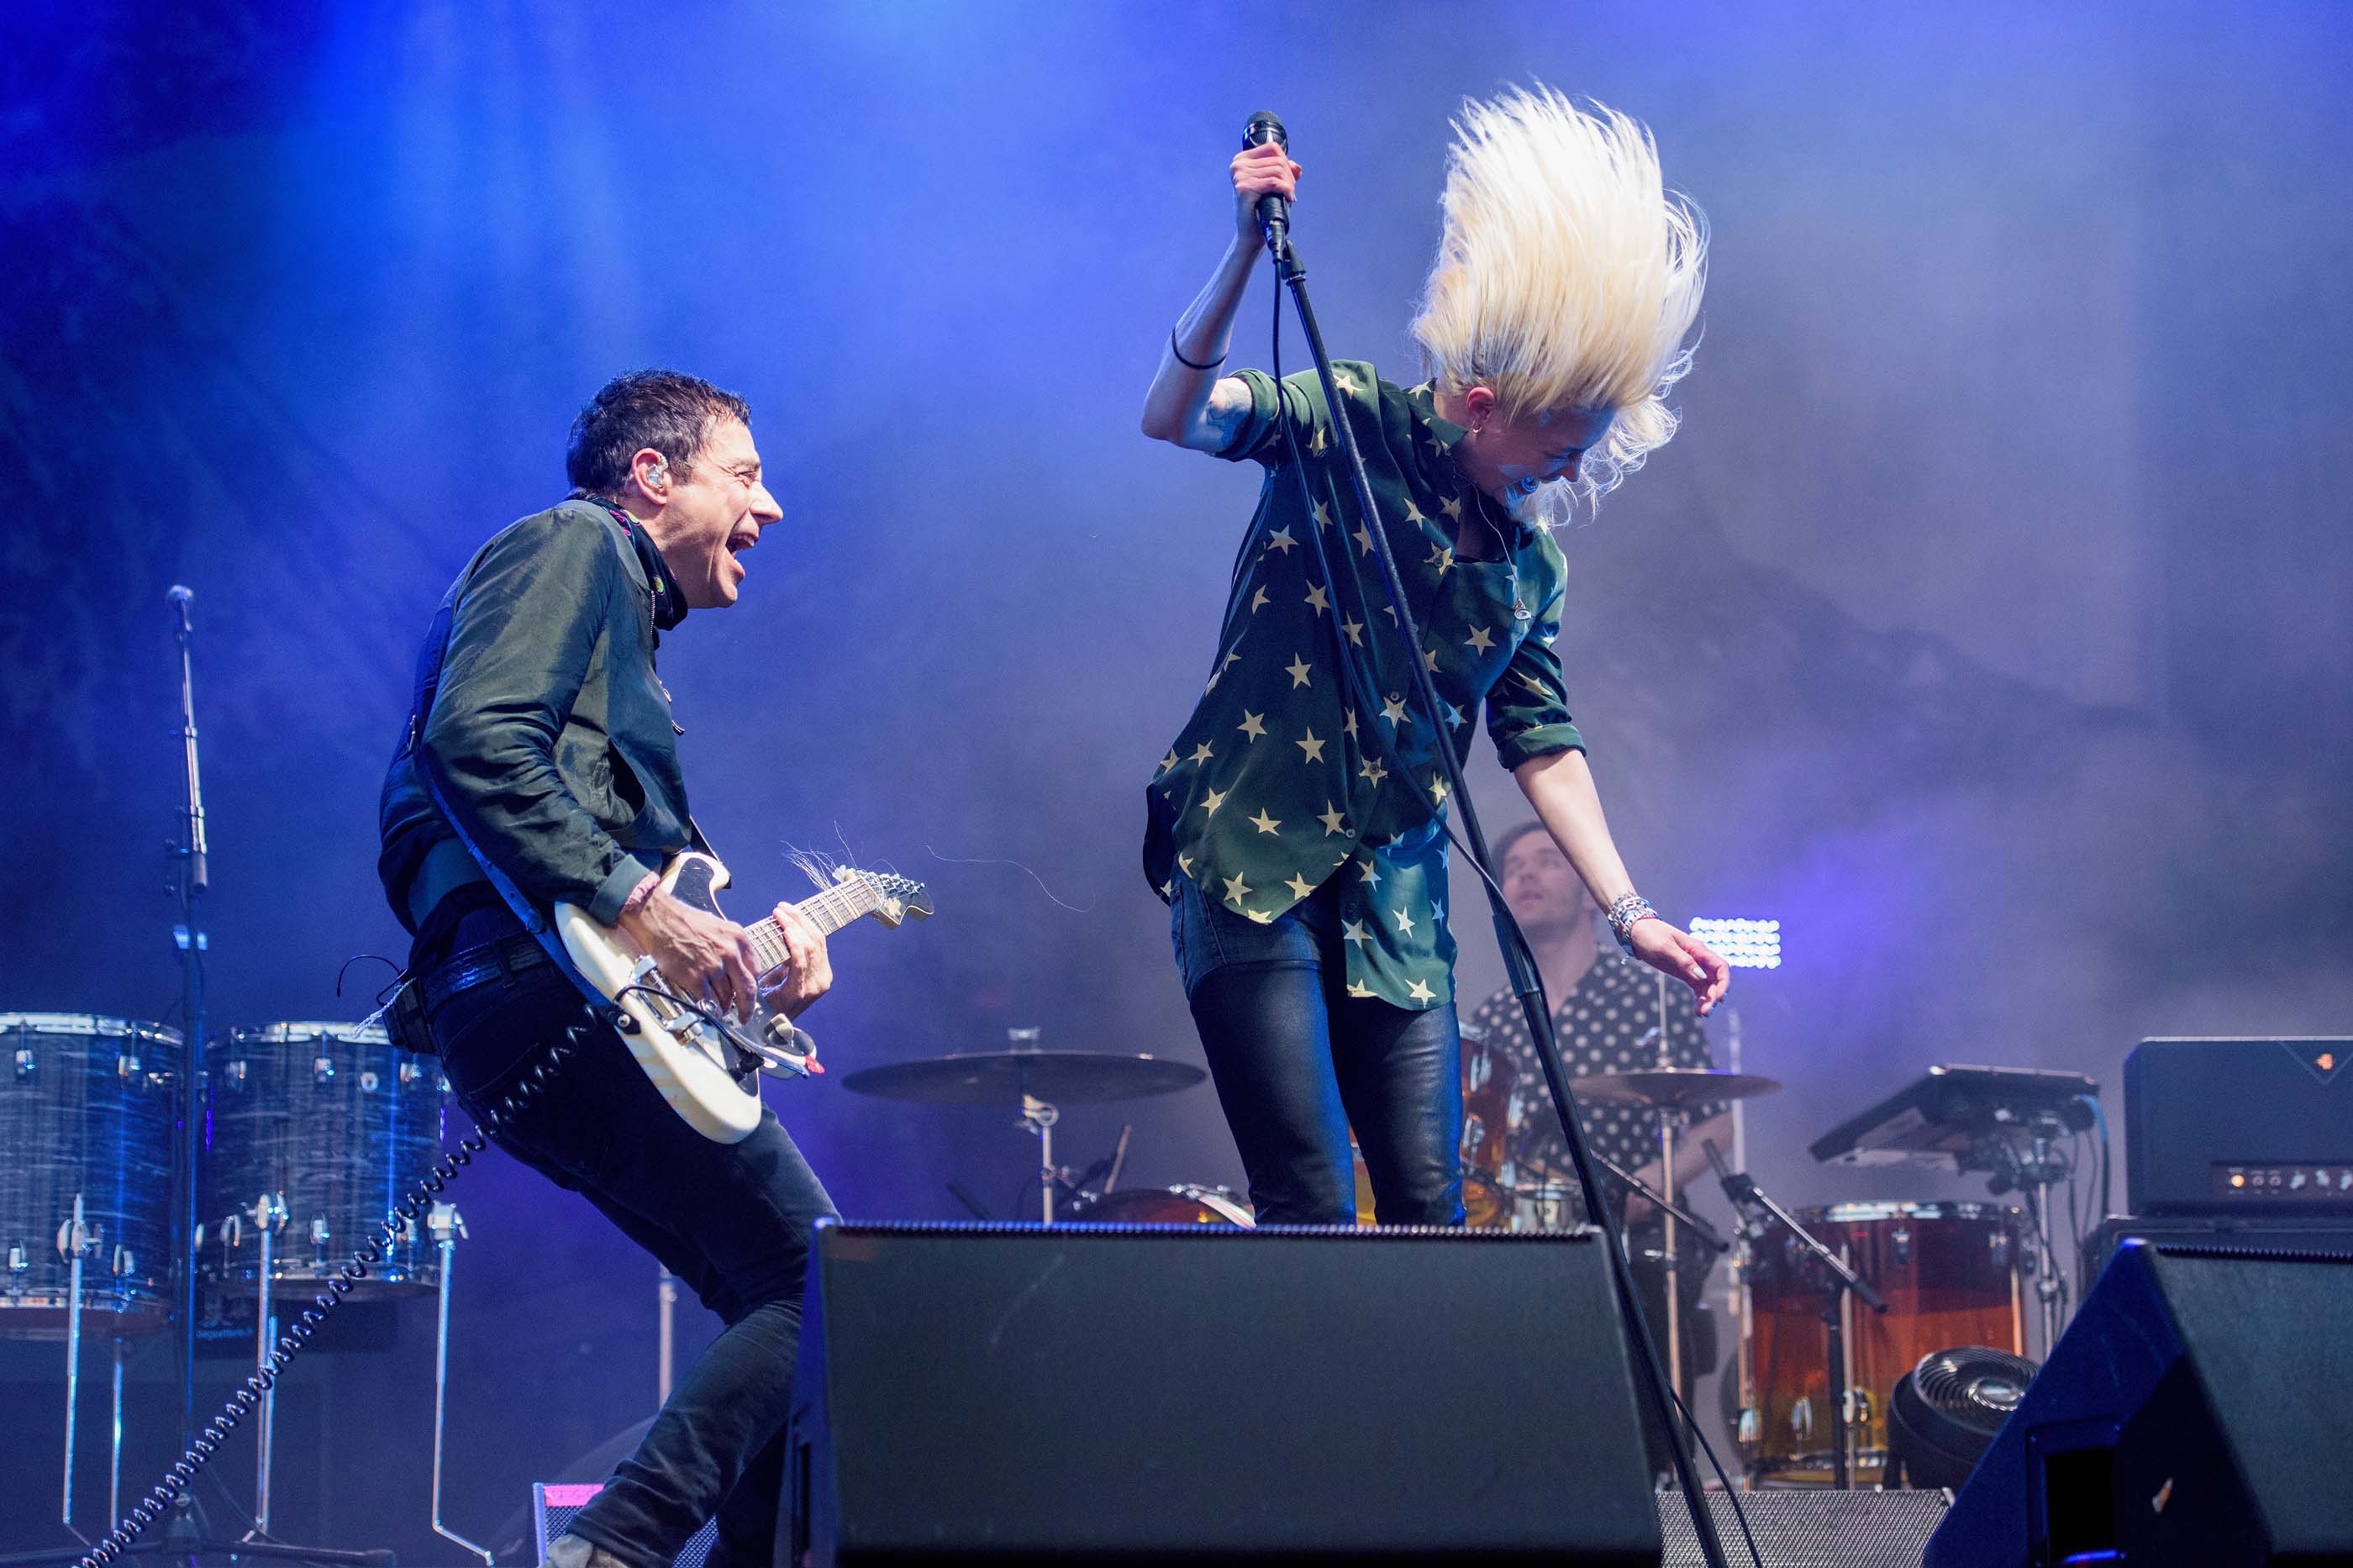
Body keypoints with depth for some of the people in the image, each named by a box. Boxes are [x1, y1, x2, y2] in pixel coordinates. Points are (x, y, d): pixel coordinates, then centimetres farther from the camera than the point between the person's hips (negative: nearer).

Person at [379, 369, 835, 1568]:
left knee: (778, 1304, 8)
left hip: (521, 1019, 10)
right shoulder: (576, 546, 3)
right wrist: (636, 905, -20)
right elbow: (476, 740, -16)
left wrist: (750, 941, 13)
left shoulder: (625, 618, 32)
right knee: (820, 1286, -13)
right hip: (544, 987, -10)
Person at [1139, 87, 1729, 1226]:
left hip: (1395, 897, 6)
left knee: (1430, 1208, 0)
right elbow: (1174, 417, -19)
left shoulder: (1532, 564, 10)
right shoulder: (1350, 425, -4)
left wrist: (1629, 915, 7)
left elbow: (1542, 745, 14)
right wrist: (1246, 252, -31)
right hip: (1251, 865, -5)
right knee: (1311, 1209, -12)